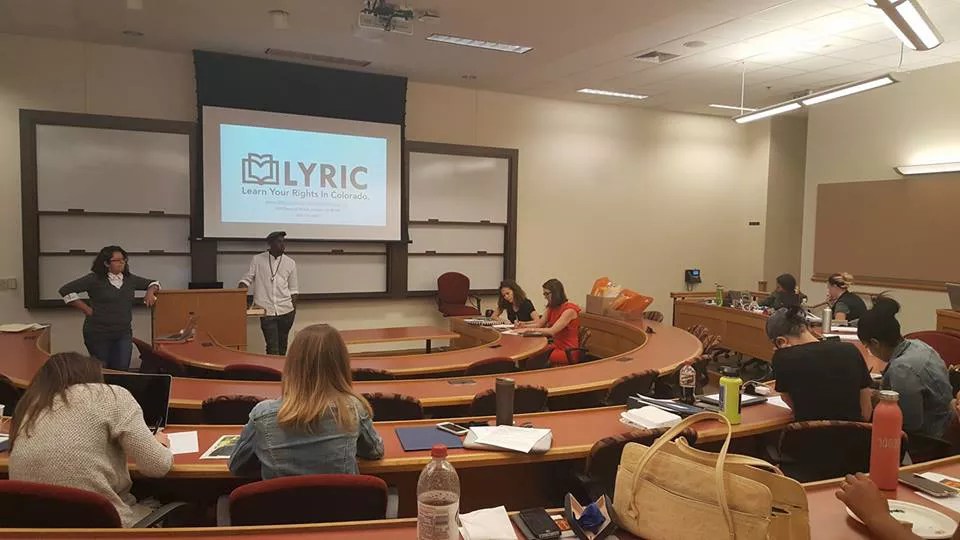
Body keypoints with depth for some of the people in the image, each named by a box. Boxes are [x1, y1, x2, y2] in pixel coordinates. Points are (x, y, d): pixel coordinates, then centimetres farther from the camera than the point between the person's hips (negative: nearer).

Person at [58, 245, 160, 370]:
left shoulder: (130, 279, 10)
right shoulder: (94, 279, -5)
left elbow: (154, 283, 24)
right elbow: (66, 290, -7)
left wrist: (150, 291, 1)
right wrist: (87, 309, -8)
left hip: (124, 333, 4)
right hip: (98, 333, -4)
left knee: (122, 371, 0)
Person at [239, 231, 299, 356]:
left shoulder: (290, 263, 6)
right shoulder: (257, 260, 1)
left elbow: (293, 289, 10)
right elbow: (246, 280, 1)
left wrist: (294, 309, 4)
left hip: (286, 310, 3)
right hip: (266, 311, -2)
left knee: (282, 345, 13)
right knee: (272, 347, -5)